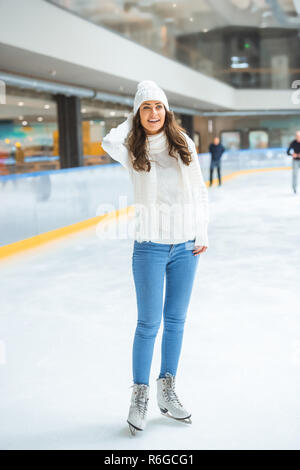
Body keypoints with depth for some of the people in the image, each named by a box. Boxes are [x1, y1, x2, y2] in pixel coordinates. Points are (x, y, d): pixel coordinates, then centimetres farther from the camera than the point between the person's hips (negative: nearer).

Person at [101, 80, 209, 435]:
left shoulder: (184, 145, 4)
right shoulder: (133, 151, -1)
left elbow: (199, 191, 8)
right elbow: (109, 143, -25)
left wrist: (202, 234, 3)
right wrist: (134, 120, -7)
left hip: (186, 246, 3)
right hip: (150, 247, -3)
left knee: (175, 321, 11)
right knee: (149, 323, 1)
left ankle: (167, 391, 26)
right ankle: (139, 396, 16)